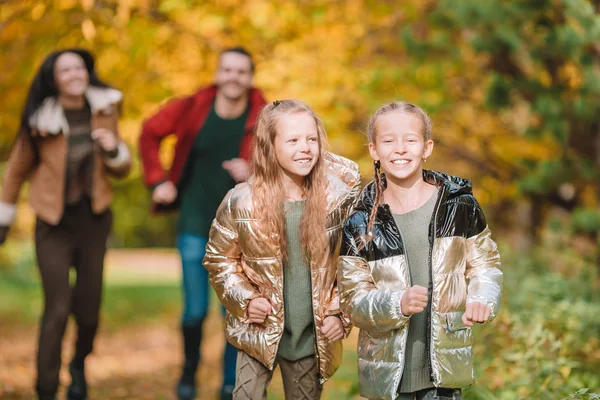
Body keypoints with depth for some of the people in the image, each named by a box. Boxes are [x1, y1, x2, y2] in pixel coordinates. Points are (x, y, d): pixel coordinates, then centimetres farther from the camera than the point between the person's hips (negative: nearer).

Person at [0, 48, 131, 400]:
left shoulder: (104, 110, 0)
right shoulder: (41, 120, -9)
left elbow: (122, 170, 8)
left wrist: (114, 150, -14)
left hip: (94, 220, 3)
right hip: (54, 225, -3)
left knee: (89, 309, 8)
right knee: (57, 310, -11)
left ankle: (79, 365, 39)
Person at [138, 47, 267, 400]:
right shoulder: (191, 109, -9)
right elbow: (150, 134, 7)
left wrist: (253, 173, -23)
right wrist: (158, 180, 1)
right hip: (195, 224, 0)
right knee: (195, 311, 1)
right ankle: (190, 370, 29)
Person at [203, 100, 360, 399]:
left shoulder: (339, 199, -9)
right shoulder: (241, 202, -13)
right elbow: (218, 258, 1)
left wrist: (339, 312, -2)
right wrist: (245, 299, -11)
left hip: (315, 336, 2)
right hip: (260, 329, -1)